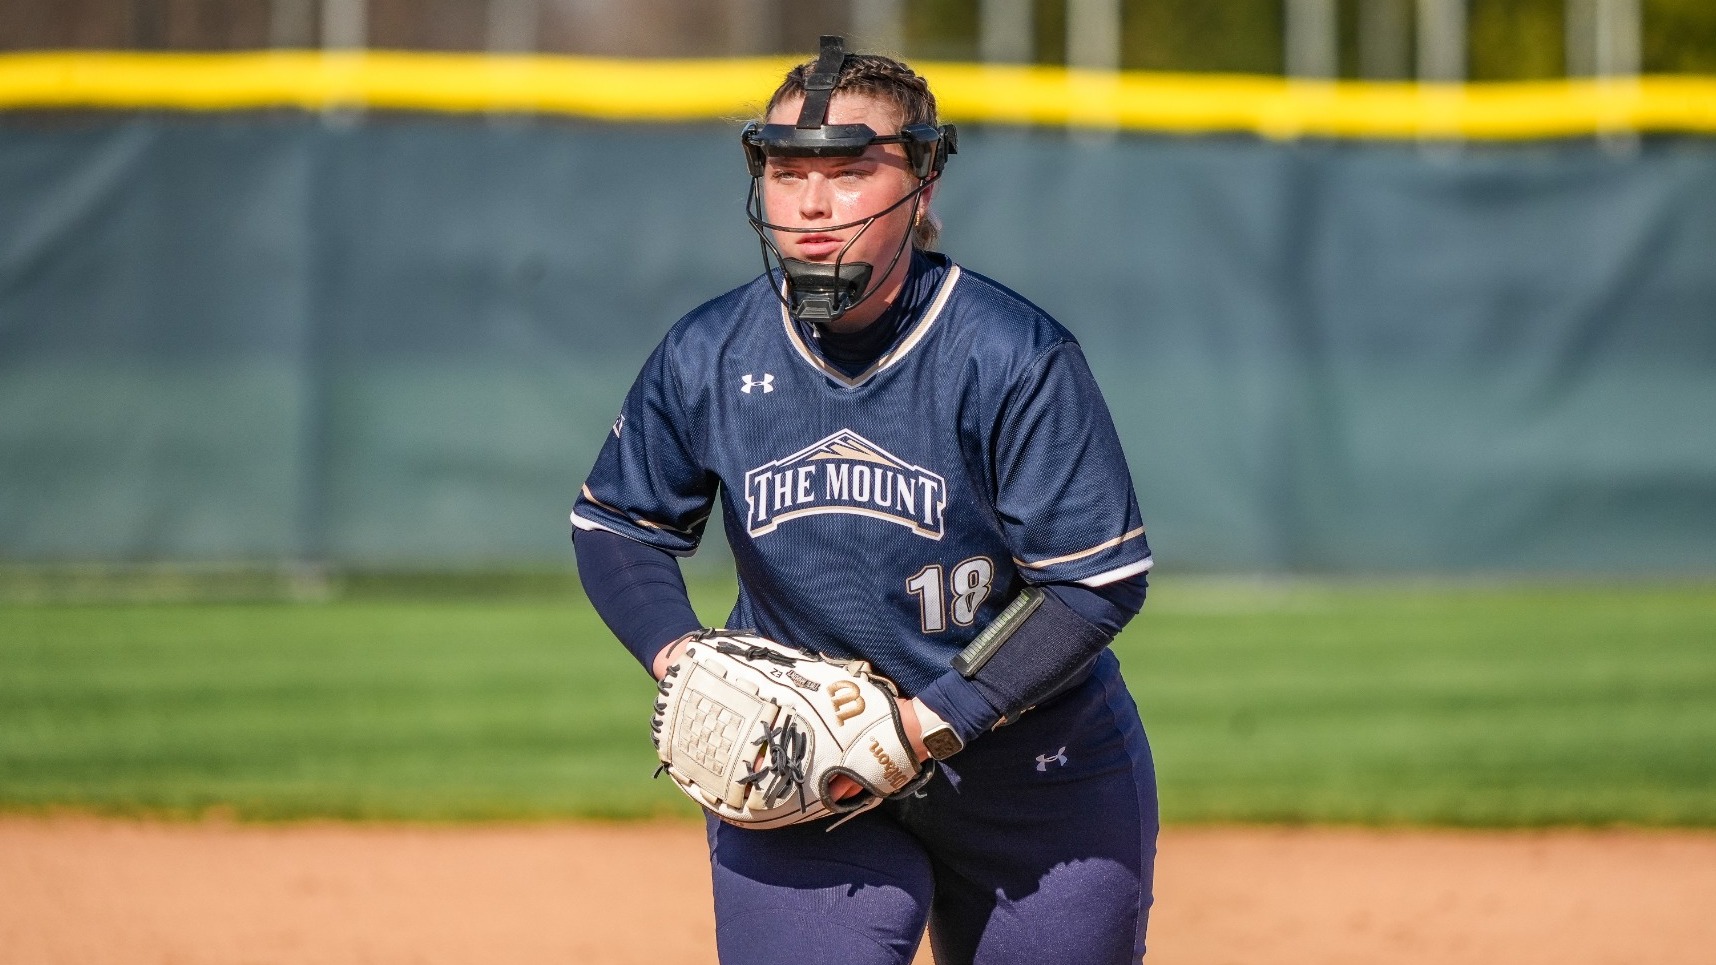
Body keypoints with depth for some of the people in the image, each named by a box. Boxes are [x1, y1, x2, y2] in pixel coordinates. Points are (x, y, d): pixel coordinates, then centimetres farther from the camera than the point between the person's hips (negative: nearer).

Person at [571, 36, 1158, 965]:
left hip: (1033, 775, -1)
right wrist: (678, 658, -10)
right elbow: (615, 524, 9)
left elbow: (1098, 584, -16)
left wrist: (935, 721, -21)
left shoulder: (1016, 357, -18)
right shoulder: (706, 359, -7)